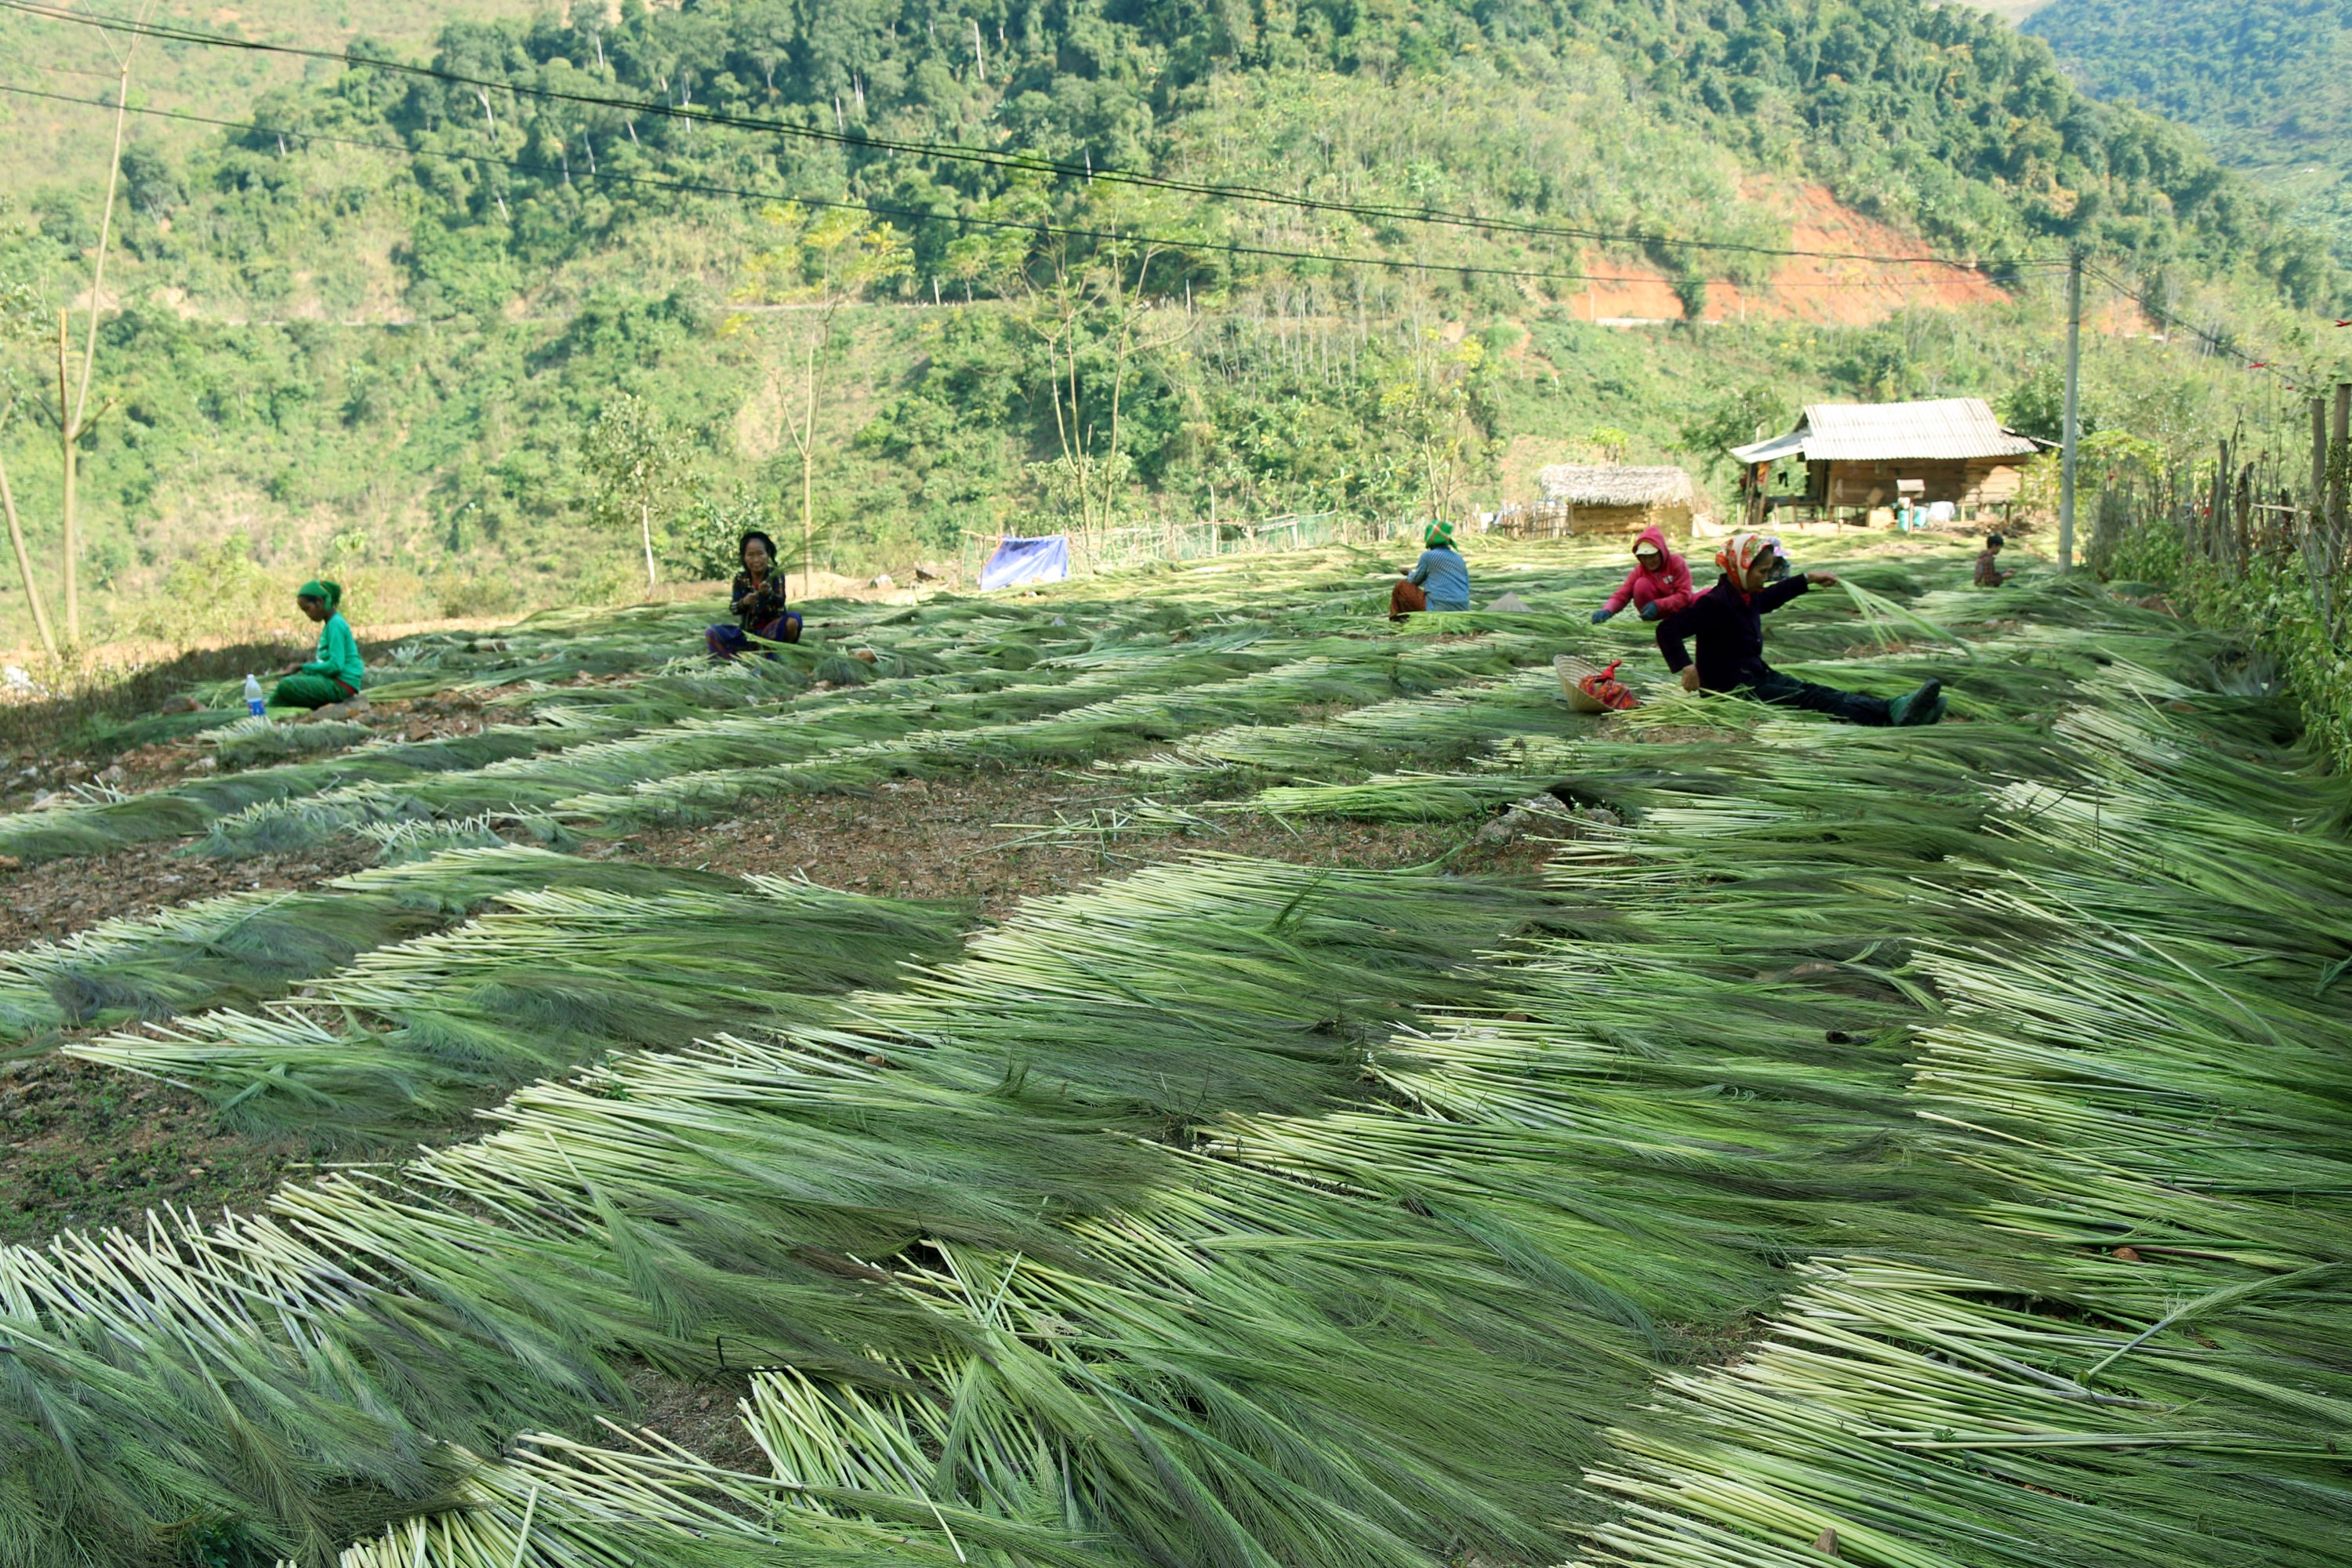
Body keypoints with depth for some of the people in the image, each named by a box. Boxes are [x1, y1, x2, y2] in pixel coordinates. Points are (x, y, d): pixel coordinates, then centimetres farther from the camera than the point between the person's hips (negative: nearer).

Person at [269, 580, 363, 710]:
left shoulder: (336, 624, -14)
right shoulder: (331, 623, 15)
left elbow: (335, 665, -20)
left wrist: (302, 667, -11)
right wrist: (300, 667, 3)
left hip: (342, 685, -10)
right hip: (331, 680, 10)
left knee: (286, 686, -23)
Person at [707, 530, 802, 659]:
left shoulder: (776, 575, -7)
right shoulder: (740, 579, -1)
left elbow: (780, 602, -21)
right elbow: (733, 608, -7)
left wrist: (769, 593, -44)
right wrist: (743, 603, -31)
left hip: (772, 630, -2)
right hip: (747, 632, 2)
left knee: (793, 619, -33)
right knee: (712, 633, -18)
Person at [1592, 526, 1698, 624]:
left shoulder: (1677, 563, -15)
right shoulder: (1639, 571, -11)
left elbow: (1684, 595, -21)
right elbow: (1622, 595, -22)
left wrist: (1658, 605, -37)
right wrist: (1607, 611, -45)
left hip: (1679, 608, -1)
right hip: (1659, 614, 1)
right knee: (1642, 584, -26)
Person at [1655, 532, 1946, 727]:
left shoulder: (1749, 597, 10)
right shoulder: (1715, 603, -20)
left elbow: (1770, 598, 36)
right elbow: (1668, 629, -26)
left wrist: (1808, 579, 36)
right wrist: (1686, 667, -37)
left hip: (1757, 675, 10)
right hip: (1730, 687, -10)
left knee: (1816, 692, -9)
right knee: (1808, 699, -20)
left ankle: (1894, 709, -25)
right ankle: (1892, 713, -32)